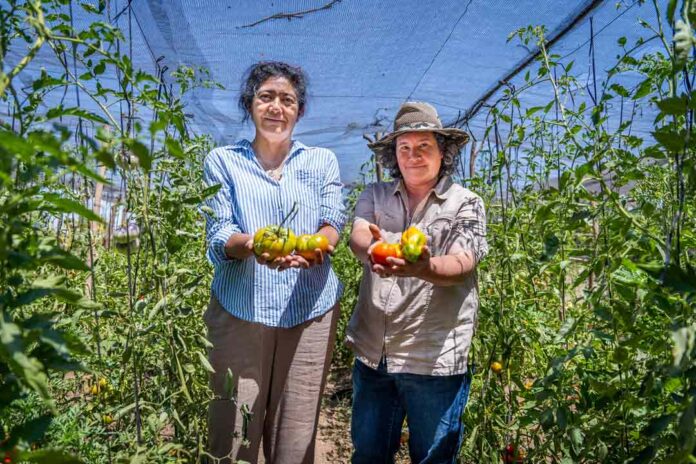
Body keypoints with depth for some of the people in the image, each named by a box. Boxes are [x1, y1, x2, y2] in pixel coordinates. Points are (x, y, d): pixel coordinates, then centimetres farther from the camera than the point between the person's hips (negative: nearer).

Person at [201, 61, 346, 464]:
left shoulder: (322, 161, 10)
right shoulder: (223, 161, 6)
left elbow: (333, 224, -1)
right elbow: (218, 238, -4)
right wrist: (251, 244, -26)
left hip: (310, 310, 1)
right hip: (240, 310, -1)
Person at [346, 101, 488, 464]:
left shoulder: (465, 204, -2)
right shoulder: (375, 196, 7)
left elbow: (460, 265, -16)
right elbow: (357, 235, -12)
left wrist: (422, 268, -39)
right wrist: (370, 250, -36)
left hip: (434, 359, -2)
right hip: (372, 353, 3)